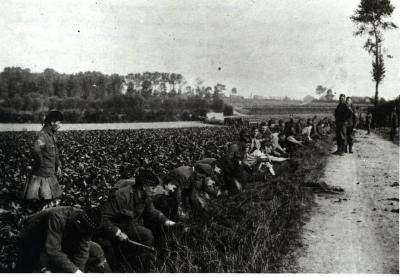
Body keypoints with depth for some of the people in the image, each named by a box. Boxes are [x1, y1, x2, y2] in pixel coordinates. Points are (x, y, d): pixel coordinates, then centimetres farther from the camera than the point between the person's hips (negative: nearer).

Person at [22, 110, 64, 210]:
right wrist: (42, 163, -25)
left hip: (50, 173, 9)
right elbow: (36, 149, -38)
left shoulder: (52, 134, 10)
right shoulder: (42, 135, -20)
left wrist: (58, 165, 18)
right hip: (41, 173, -9)